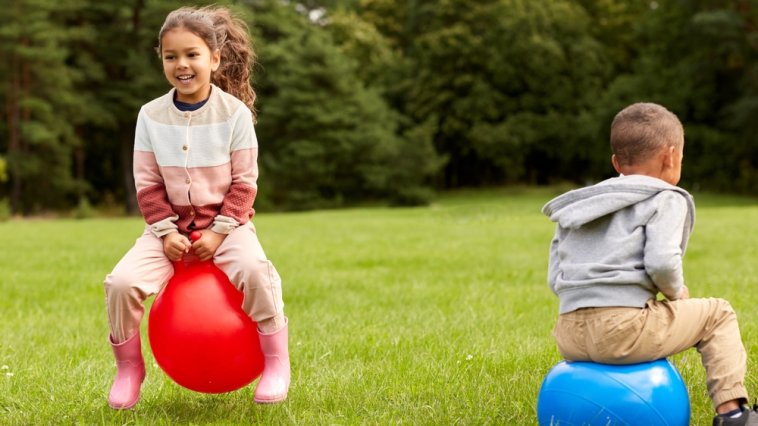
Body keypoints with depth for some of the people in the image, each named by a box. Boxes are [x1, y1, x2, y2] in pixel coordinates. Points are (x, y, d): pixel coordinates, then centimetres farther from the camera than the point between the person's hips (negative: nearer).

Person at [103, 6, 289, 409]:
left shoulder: (235, 112, -8)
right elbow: (148, 184, 1)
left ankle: (276, 362, -12)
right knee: (122, 282, -20)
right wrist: (166, 232, -12)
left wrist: (219, 231, -16)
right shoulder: (151, 115, -2)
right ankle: (128, 368, 5)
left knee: (255, 270, -33)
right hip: (170, 223, 2)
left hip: (225, 221, -2)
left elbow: (244, 183, -6)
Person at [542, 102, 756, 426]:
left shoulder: (579, 207, 24)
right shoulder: (665, 200, 4)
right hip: (622, 328, -7)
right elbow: (662, 263, -13)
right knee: (717, 314, 14)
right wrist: (676, 292, 7)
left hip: (569, 337, 7)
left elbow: (555, 278, 19)